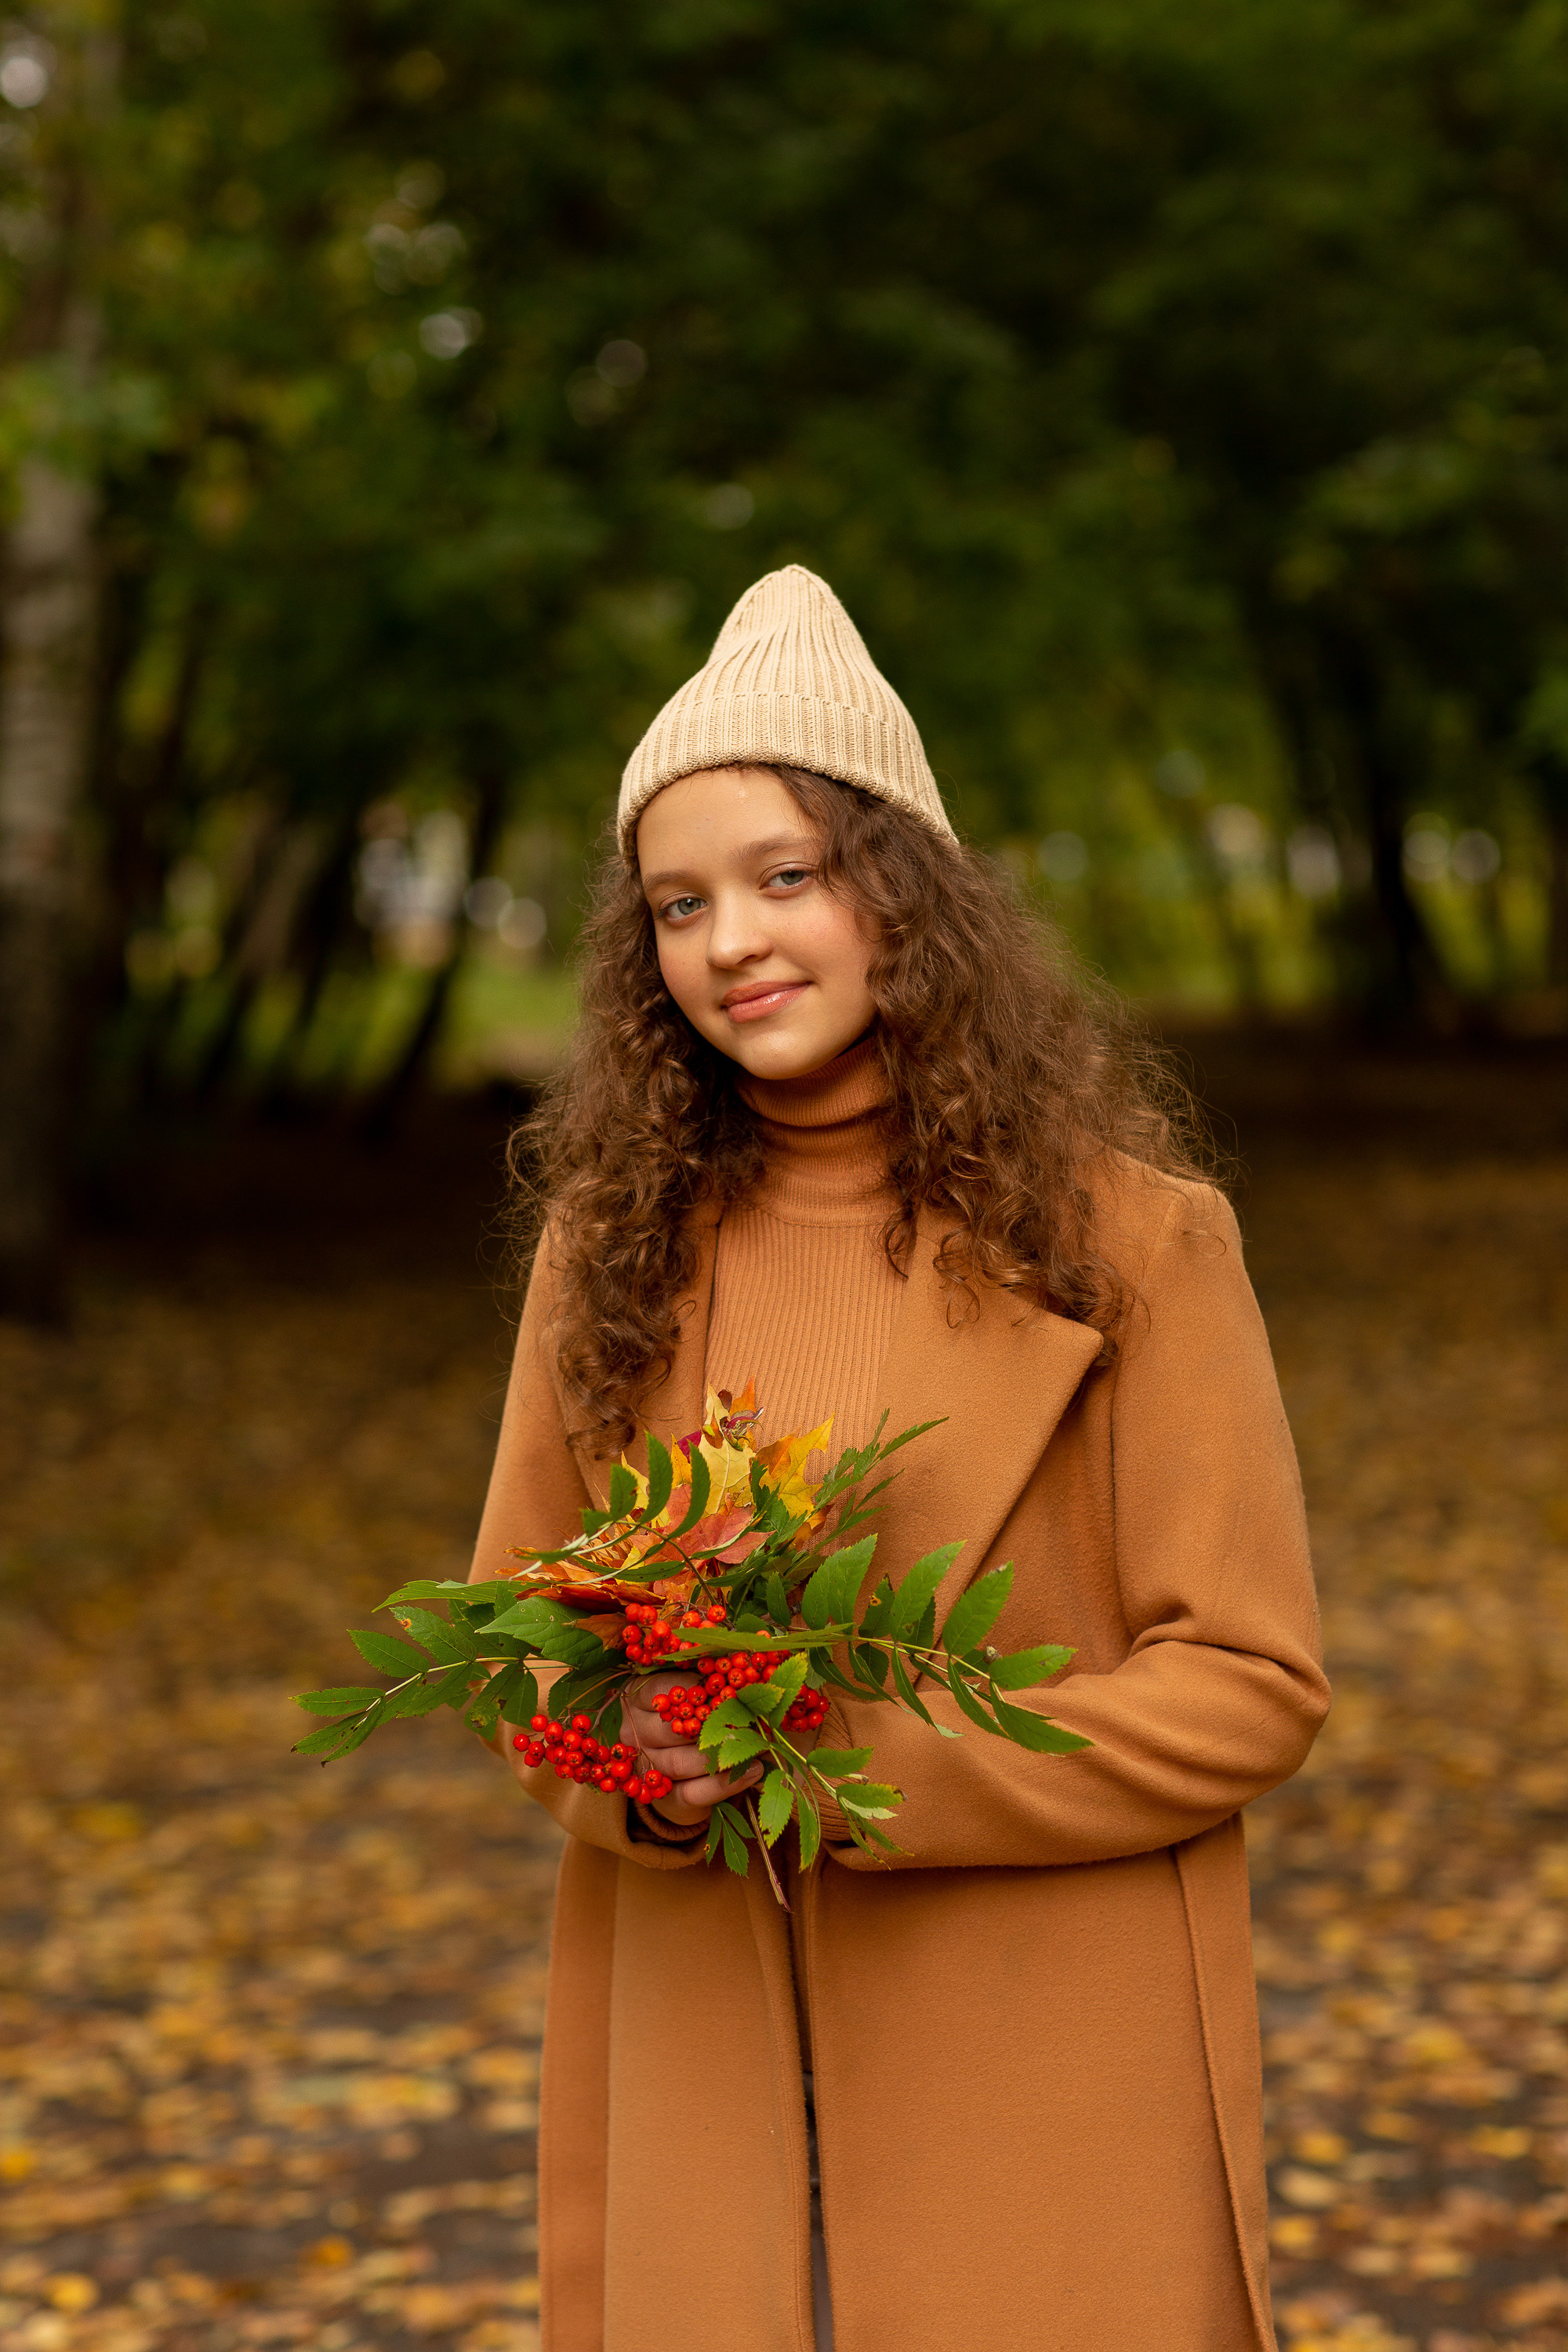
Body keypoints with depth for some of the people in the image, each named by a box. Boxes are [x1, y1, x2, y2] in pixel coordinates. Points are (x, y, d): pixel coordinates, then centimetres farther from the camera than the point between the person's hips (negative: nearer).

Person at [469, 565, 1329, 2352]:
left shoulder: (1125, 1235, -5)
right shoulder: (612, 1245, 6)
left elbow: (1249, 1683, -6)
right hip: (709, 2066, 3)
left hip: (1042, 2078, -3)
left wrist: (855, 1761, -17)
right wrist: (646, 1766, -11)